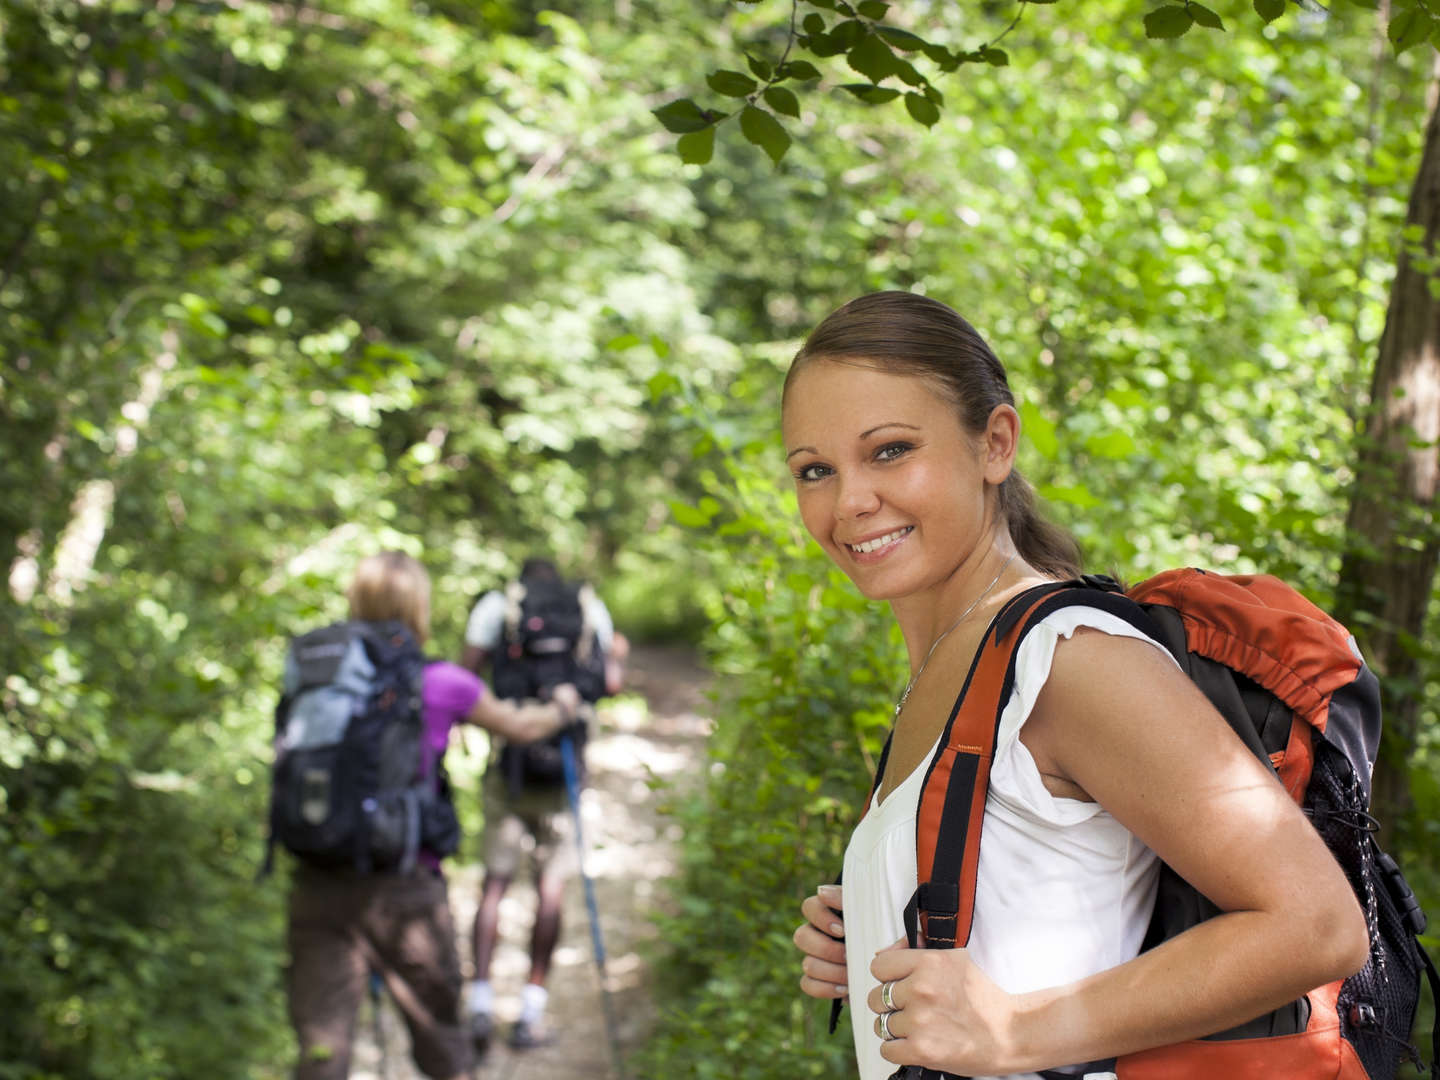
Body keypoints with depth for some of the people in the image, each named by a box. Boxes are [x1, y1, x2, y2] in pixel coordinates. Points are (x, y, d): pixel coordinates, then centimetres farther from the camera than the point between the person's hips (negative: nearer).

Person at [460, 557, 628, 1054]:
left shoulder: (495, 604, 6)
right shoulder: (591, 607, 10)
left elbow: (465, 673, -2)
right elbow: (611, 683, 5)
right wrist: (617, 654, 24)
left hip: (507, 764, 0)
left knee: (495, 883, 6)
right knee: (551, 883, 7)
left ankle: (480, 999, -5)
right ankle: (531, 1009, 8)